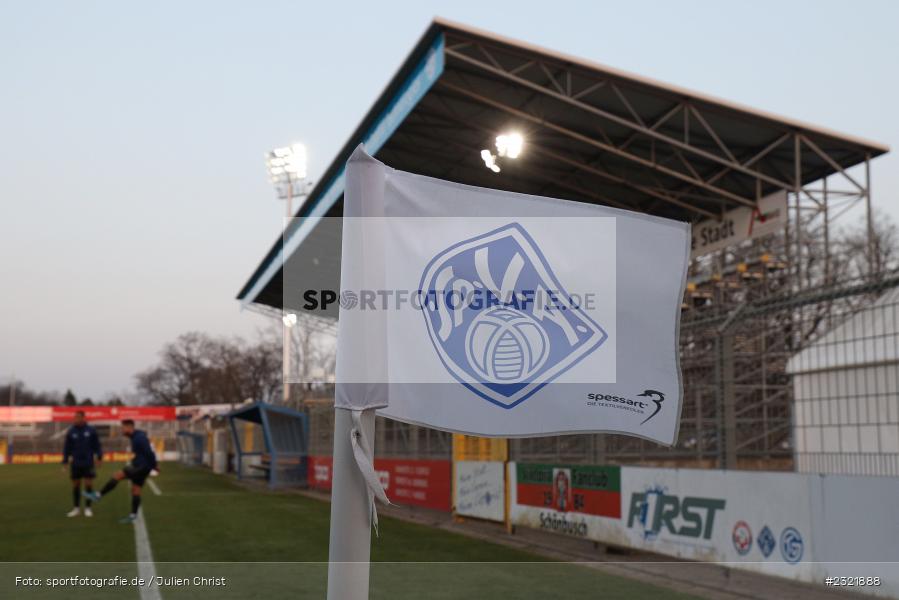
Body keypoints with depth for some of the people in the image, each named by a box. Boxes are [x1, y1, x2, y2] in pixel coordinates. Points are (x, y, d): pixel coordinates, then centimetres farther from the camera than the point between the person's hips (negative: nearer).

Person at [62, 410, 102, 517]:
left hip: (88, 464, -2)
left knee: (89, 485, -2)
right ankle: (76, 508, 17)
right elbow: (66, 448, 4)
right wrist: (65, 461, 1)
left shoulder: (91, 431, -3)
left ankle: (88, 508, 8)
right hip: (75, 464, 2)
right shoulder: (70, 432, 1)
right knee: (75, 486, 6)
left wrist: (99, 457, -5)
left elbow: (97, 445, 2)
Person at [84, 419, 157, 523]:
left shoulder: (139, 438, -19)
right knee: (135, 490, 9)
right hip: (140, 466, 10)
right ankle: (133, 515, 11)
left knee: (117, 475, -12)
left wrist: (153, 466, -15)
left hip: (142, 467, -10)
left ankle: (98, 495, -6)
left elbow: (149, 452, -21)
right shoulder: (136, 437, 13)